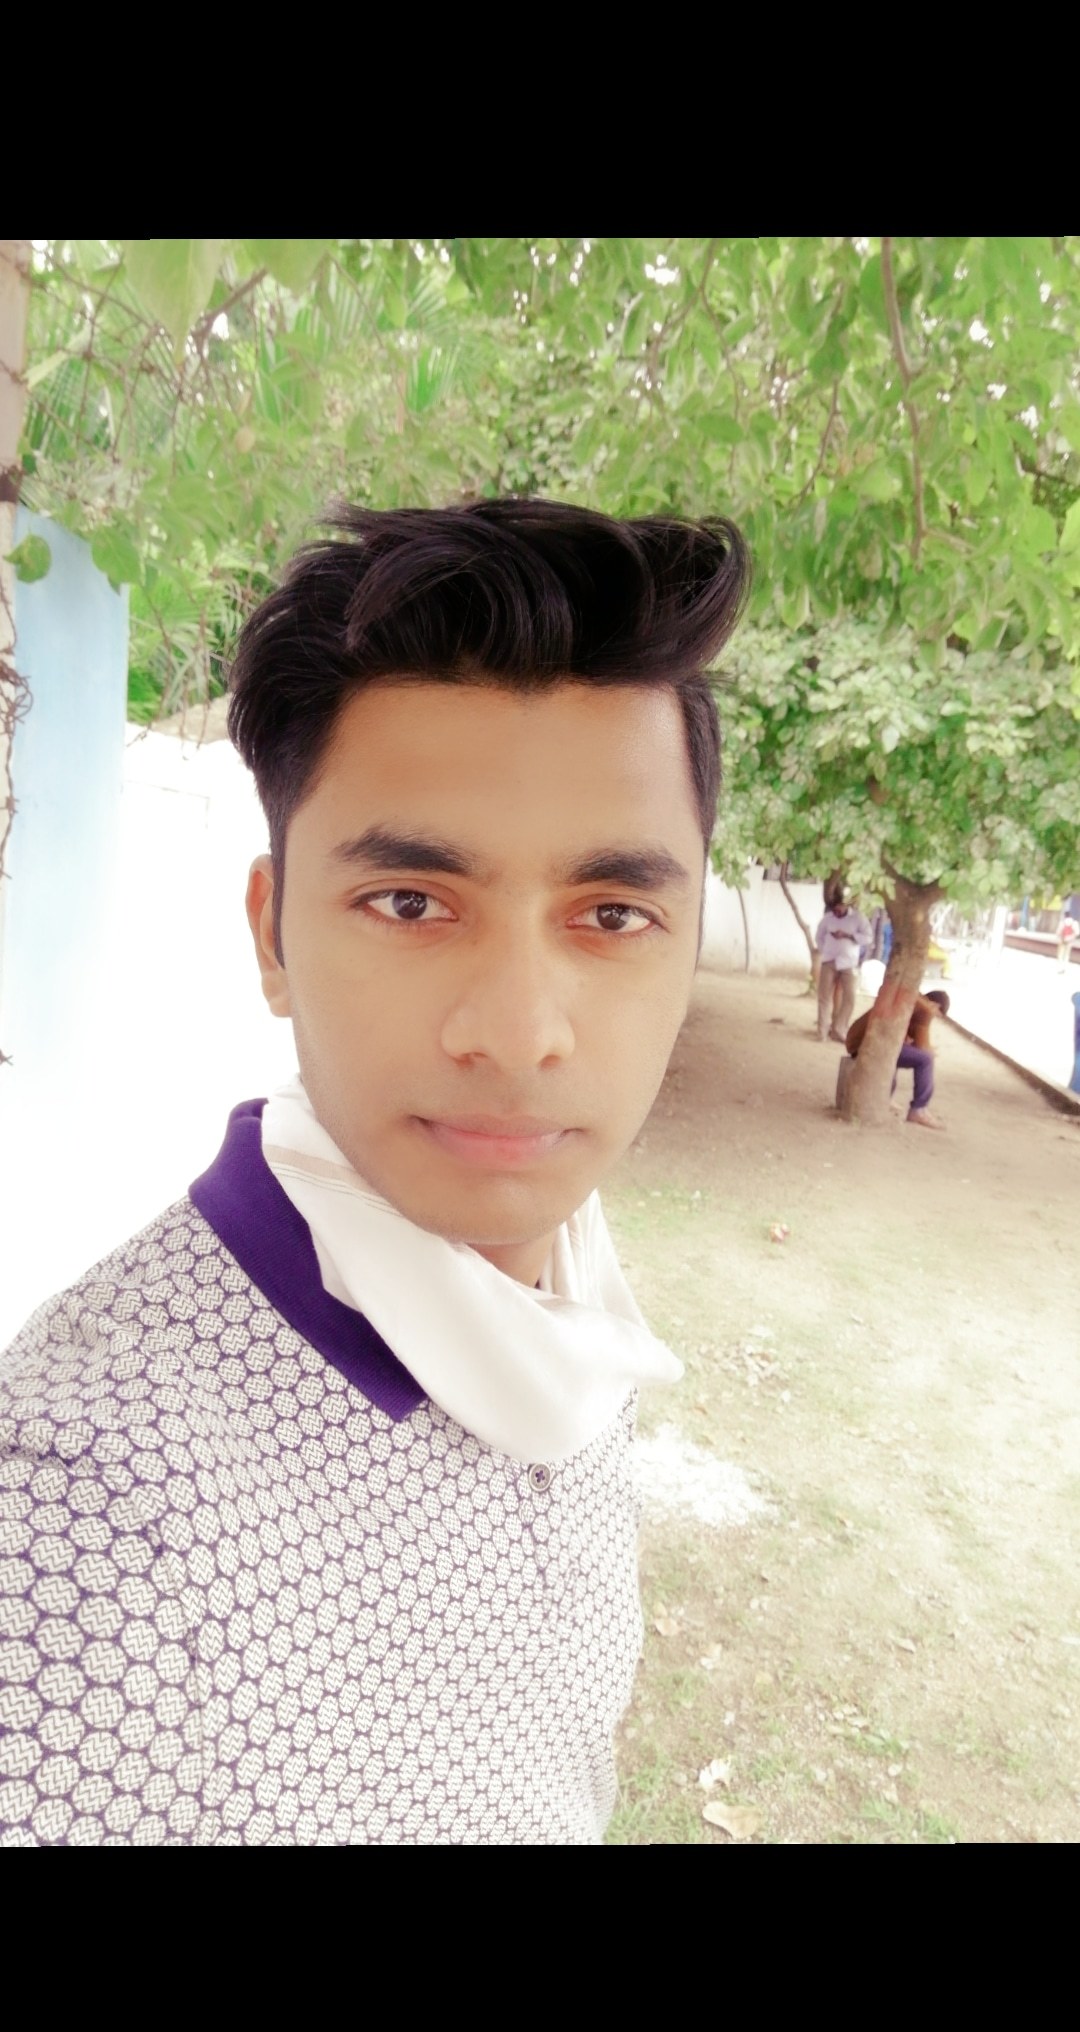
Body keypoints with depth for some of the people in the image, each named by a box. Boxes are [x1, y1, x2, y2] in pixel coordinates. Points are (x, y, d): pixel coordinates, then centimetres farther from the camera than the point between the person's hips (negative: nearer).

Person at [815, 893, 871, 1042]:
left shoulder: (857, 918, -4)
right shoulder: (827, 918, 2)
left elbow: (868, 937, -9)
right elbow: (819, 937, 14)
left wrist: (847, 935, -18)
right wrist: (825, 953, 3)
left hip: (848, 963, -1)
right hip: (829, 962, 1)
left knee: (849, 998, -5)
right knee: (824, 996, -1)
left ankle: (838, 1031, 3)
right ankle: (822, 1032, 6)